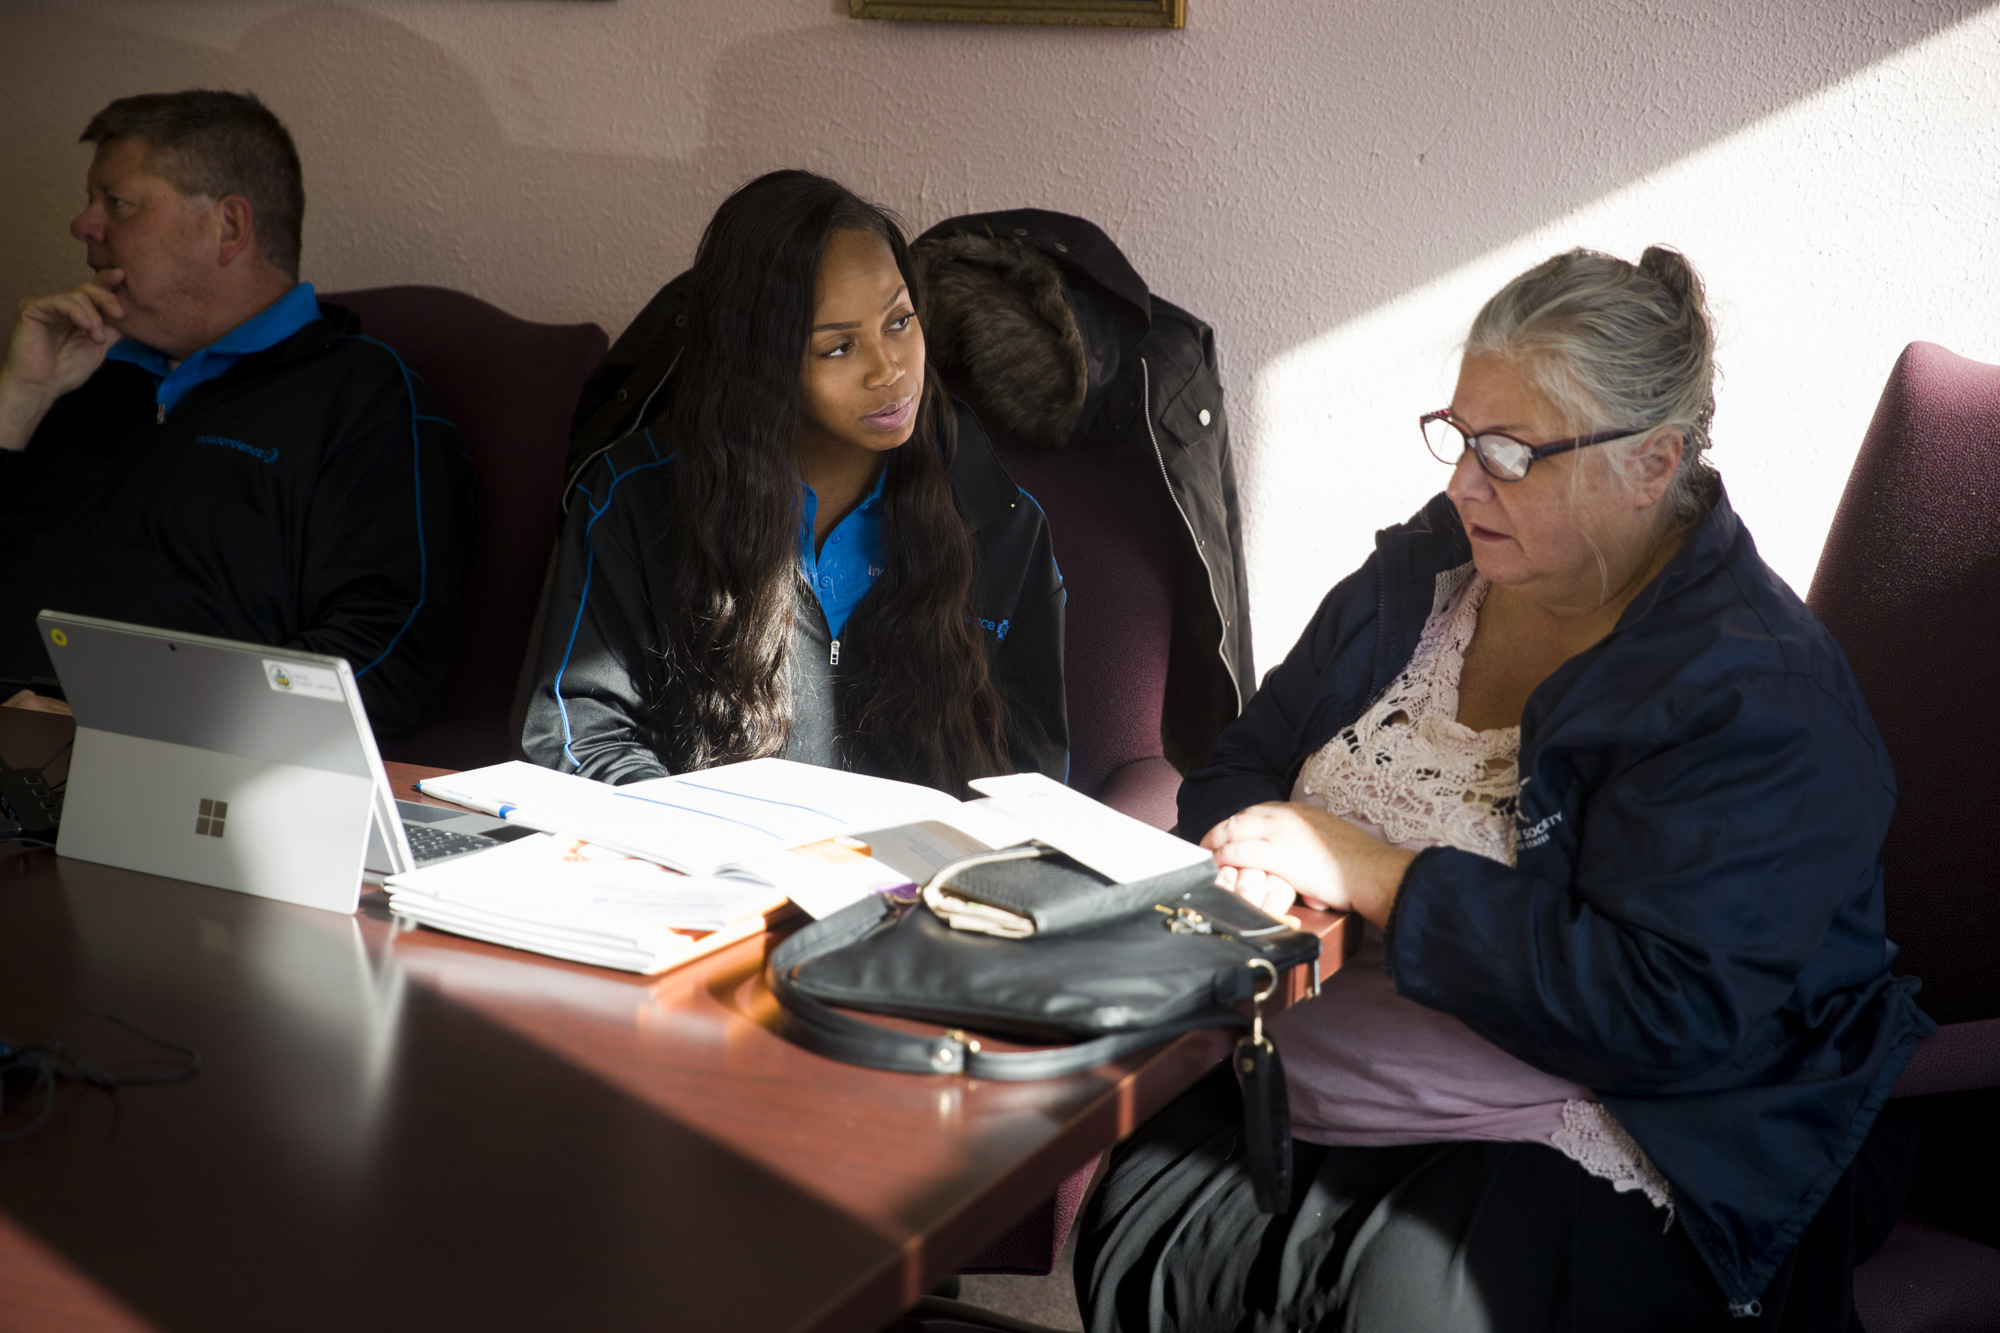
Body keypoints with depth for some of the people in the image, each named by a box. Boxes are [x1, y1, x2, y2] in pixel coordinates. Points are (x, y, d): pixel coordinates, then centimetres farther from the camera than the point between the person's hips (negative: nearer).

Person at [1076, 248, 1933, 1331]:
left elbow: (1669, 1007, -22)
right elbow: (1242, 766, 19)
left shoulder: (1757, 691, -12)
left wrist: (1378, 878, -20)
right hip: (1298, 1083, 6)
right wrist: (1251, 850, -7)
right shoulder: (1422, 572, 11)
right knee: (1133, 1231, -21)